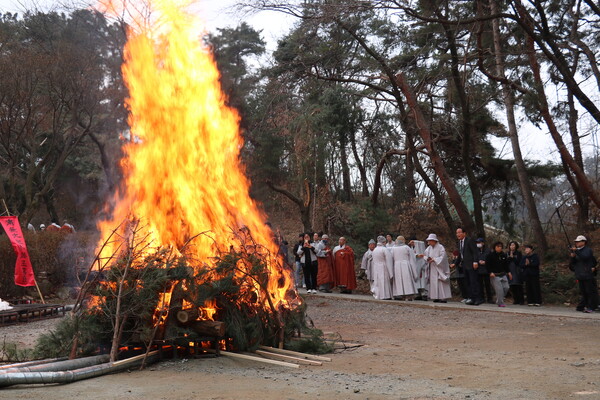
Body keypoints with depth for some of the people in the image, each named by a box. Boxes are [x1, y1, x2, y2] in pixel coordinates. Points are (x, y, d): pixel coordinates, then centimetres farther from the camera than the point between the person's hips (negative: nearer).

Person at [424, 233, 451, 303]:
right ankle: (437, 297, 8)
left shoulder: (440, 247, -9)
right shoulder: (429, 248, 10)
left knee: (440, 283, -9)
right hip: (432, 268, 7)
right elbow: (426, 255, 12)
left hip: (439, 268, -7)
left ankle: (443, 298, -7)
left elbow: (442, 257, -15)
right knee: (433, 283, 4)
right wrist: (427, 258, -10)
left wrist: (434, 259, -22)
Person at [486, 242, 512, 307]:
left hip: (503, 274, 6)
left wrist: (508, 272, 13)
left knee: (506, 287, 1)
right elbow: (487, 265, -7)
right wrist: (490, 272, -16)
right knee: (499, 289, -13)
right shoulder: (490, 255, -5)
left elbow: (506, 265, 21)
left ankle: (499, 300, 19)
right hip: (494, 275, -6)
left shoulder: (504, 255, 12)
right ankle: (500, 303, -6)